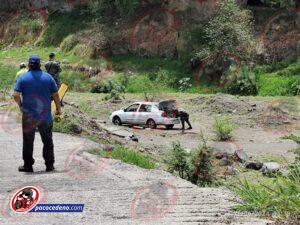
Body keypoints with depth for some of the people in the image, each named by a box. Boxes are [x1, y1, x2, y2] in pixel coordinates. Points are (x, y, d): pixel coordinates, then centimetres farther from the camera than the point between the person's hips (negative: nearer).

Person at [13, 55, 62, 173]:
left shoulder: (23, 78, -4)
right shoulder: (48, 77, 0)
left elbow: (16, 95, -11)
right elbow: (55, 95, 1)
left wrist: (20, 105, 7)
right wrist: (58, 109, 13)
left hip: (28, 116, -1)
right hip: (45, 116, 1)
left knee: (28, 141, 8)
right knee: (47, 141, 11)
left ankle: (28, 165, 12)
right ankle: (49, 165, 14)